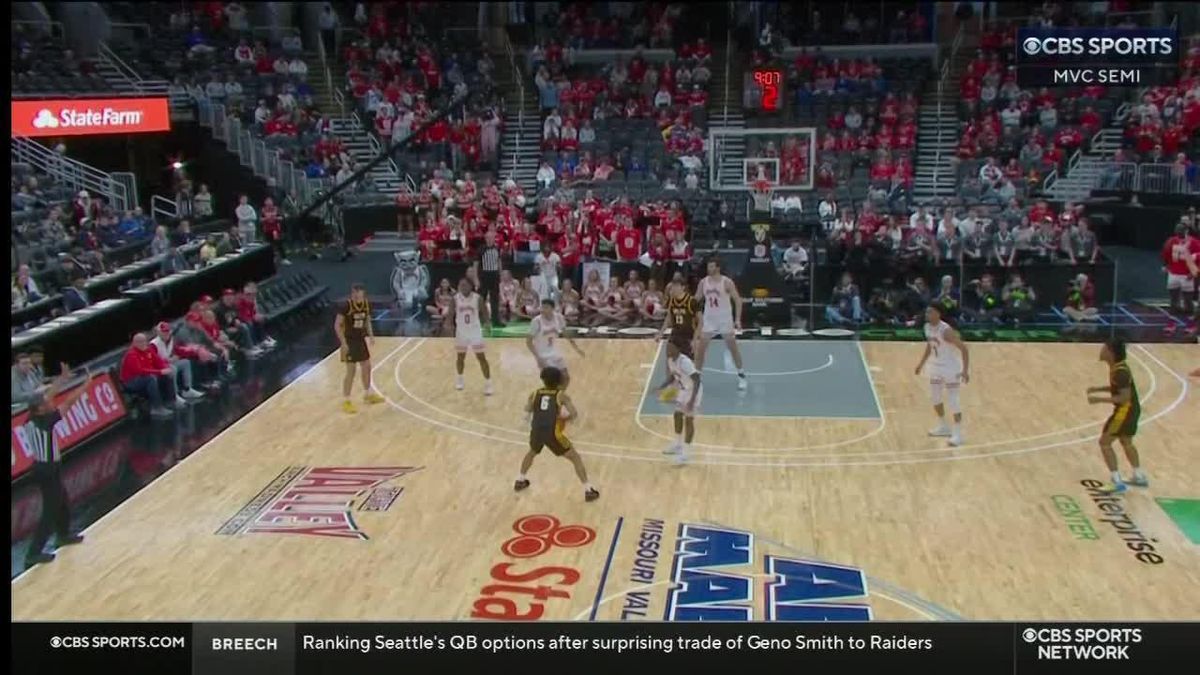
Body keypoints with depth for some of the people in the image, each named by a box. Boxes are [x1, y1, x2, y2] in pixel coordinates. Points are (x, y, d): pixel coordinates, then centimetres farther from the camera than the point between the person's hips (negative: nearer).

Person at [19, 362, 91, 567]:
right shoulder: (45, 421, -26)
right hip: (48, 470, -9)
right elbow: (68, 402, -24)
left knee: (61, 500, 27)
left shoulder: (32, 419, -3)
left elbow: (48, 396, 10)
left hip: (42, 467, 9)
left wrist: (63, 378, 14)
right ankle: (33, 554, 4)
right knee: (50, 511, 0)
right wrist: (86, 384, -15)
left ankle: (64, 535, 46)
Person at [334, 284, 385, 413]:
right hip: (350, 341, -7)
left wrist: (371, 336, 2)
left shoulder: (366, 304, -2)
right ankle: (346, 401, 5)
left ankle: (368, 394, 35)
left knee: (367, 367, 16)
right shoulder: (346, 306, -20)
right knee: (351, 371, -5)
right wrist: (343, 343, -21)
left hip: (361, 339, 7)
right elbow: (337, 325, -18)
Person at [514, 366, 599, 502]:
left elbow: (527, 410, 31)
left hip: (536, 432, 3)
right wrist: (565, 418, 15)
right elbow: (574, 414, -5)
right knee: (575, 458, 11)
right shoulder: (561, 395, 7)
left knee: (532, 452, 37)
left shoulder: (535, 394, 15)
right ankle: (588, 490, 7)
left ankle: (520, 481, 44)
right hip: (553, 433, -3)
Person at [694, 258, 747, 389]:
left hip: (725, 319, -3)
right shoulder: (703, 282, -1)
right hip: (709, 320, 3)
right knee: (700, 348, -1)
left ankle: (741, 376, 19)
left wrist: (738, 319, -17)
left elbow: (737, 300, -11)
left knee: (733, 348, 6)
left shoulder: (727, 282, -12)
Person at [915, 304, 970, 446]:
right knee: (935, 397, 17)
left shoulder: (946, 330, -27)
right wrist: (922, 363, 19)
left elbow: (963, 348, -24)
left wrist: (965, 370, -29)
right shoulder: (927, 327, -2)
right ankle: (943, 427, 34)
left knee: (952, 401, -6)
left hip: (951, 368, -8)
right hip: (936, 367, 8)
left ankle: (958, 434, 4)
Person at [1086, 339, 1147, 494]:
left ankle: (1117, 483, -3)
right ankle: (1140, 477, 39)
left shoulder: (1120, 371, -25)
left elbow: (1124, 397, -27)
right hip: (1131, 409, 10)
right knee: (1126, 441, 26)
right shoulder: (1118, 367, 5)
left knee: (1104, 442, -4)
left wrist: (1100, 399, -25)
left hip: (1126, 410, -10)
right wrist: (1098, 389, 10)